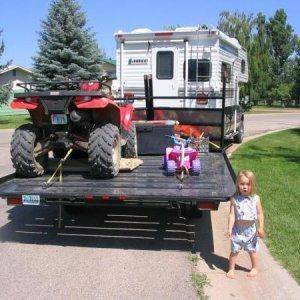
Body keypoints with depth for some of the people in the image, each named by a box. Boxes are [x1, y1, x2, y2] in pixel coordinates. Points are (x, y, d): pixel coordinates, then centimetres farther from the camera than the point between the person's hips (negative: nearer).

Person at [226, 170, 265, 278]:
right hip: (237, 230, 0)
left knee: (252, 250, 16)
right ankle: (231, 269, 26)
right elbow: (232, 214, -11)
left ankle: (254, 268, 38)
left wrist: (260, 228, -12)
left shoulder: (255, 199, -8)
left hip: (251, 230, 1)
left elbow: (260, 214, -4)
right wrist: (229, 229, -16)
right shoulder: (234, 199, -10)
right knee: (234, 251, 9)